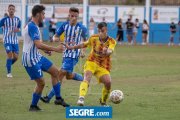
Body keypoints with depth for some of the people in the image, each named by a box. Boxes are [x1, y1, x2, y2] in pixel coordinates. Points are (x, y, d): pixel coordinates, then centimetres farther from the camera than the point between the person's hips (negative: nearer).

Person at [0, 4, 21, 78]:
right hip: (7, 40, -4)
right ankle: (9, 72, -5)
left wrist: (17, 30, -11)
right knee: (10, 55, -16)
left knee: (16, 57, 0)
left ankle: (8, 65, 29)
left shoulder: (17, 19, 5)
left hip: (15, 41, 4)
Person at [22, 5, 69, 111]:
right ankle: (33, 106, 10)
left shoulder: (33, 26, 12)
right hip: (30, 59, -10)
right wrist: (55, 49, -25)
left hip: (36, 56, 10)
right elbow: (38, 44, -29)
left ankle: (58, 98, 14)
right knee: (41, 83, -5)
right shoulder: (32, 27, -21)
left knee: (55, 71, 10)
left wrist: (45, 49, 12)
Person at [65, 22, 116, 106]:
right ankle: (81, 98, -47)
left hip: (103, 67, -1)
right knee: (87, 78, -28)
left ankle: (103, 102, 7)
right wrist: (72, 47, 24)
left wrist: (107, 51, -55)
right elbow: (84, 44, 19)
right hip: (91, 62, 1)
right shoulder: (93, 38, -1)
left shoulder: (111, 41, -9)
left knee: (108, 82, -21)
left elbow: (110, 51, -31)